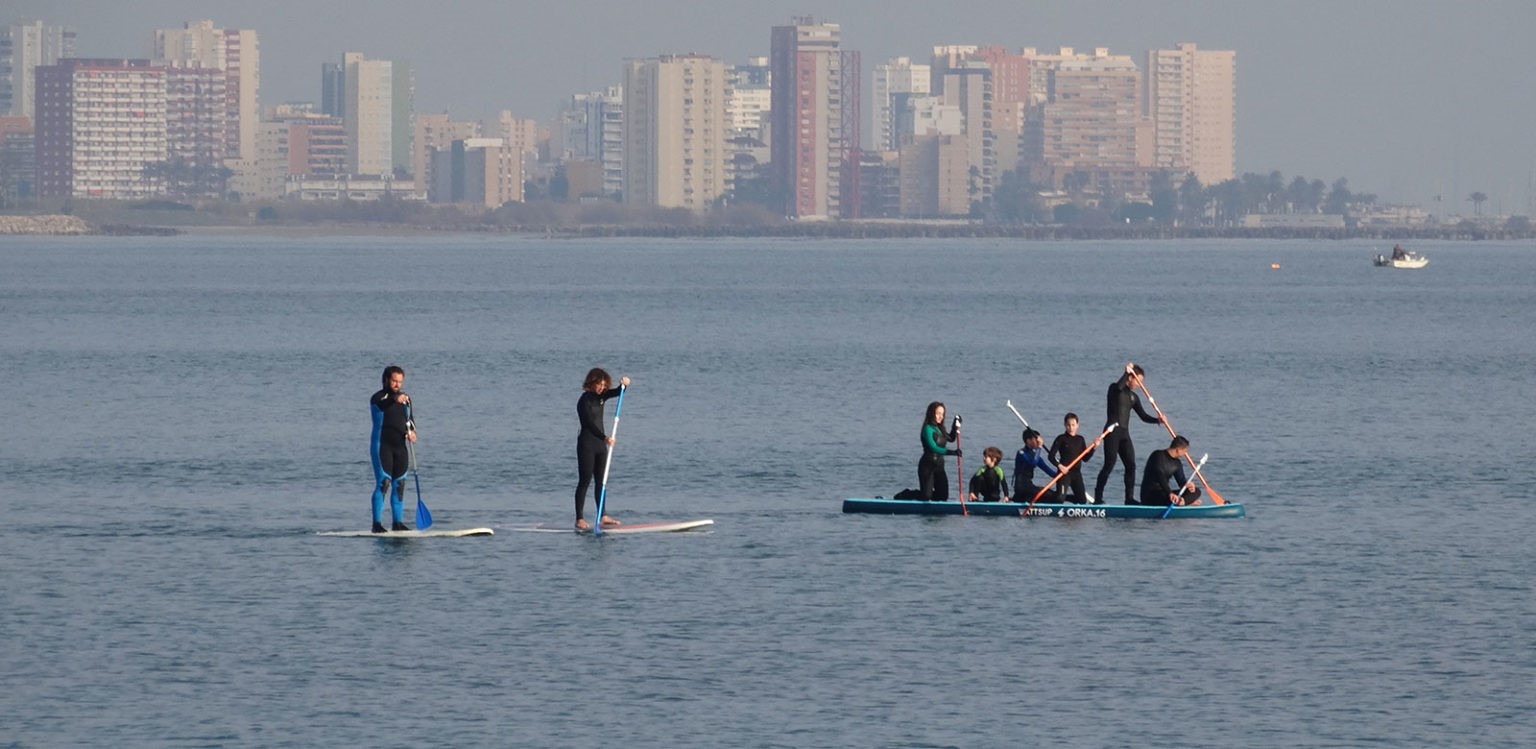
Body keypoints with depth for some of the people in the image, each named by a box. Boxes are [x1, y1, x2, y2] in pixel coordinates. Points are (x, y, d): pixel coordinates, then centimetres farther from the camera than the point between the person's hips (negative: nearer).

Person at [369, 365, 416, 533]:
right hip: (381, 445, -6)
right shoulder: (379, 398, -7)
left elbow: (409, 419, 20)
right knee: (383, 483, -14)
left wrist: (412, 431, -2)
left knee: (399, 485, 7)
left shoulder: (406, 398, 13)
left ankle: (397, 522, 14)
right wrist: (394, 400, -49)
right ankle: (377, 524, -15)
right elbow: (379, 406, -30)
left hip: (400, 447, 6)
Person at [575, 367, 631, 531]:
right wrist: (604, 437, -35)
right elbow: (589, 424, -23)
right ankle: (580, 519, -7)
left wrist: (624, 384, -16)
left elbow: (616, 393, 7)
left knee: (600, 481, 11)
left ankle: (603, 516, 17)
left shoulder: (601, 396, 8)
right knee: (584, 481, -7)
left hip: (600, 444, 8)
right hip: (587, 445, -8)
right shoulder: (584, 400, -15)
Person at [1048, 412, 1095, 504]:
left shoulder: (1080, 439, 10)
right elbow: (1051, 456, -8)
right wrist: (1059, 465, -22)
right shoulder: (1061, 439, -4)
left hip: (1076, 472, 5)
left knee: (1082, 501, 5)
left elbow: (1085, 458, 10)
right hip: (1065, 472, -5)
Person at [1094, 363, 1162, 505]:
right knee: (1110, 464, -13)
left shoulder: (1133, 397, 18)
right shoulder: (1114, 388, -1)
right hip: (1112, 431, -7)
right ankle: (1098, 497, -8)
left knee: (1131, 465, -2)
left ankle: (1129, 498, 1)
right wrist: (1126, 373, -20)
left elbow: (1143, 416, 15)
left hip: (1124, 434, 7)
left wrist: (1157, 420, -1)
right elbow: (1118, 387, -27)